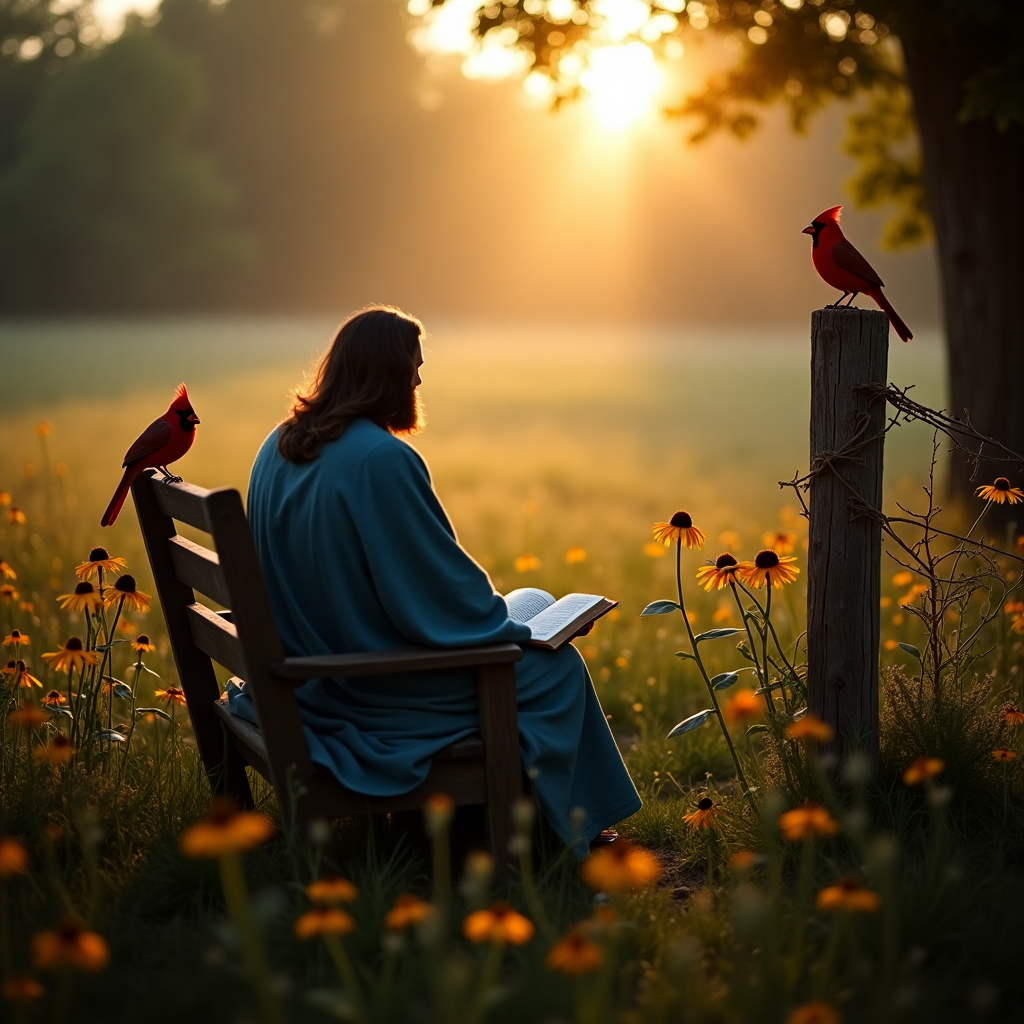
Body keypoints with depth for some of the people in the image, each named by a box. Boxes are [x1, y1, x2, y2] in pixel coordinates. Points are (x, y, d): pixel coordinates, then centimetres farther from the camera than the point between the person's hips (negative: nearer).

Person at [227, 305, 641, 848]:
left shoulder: (279, 447, 2)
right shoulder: (382, 458, -25)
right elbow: (445, 582, -19)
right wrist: (510, 625, 0)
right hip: (372, 685, -9)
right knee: (555, 666, 9)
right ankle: (567, 831, 24)